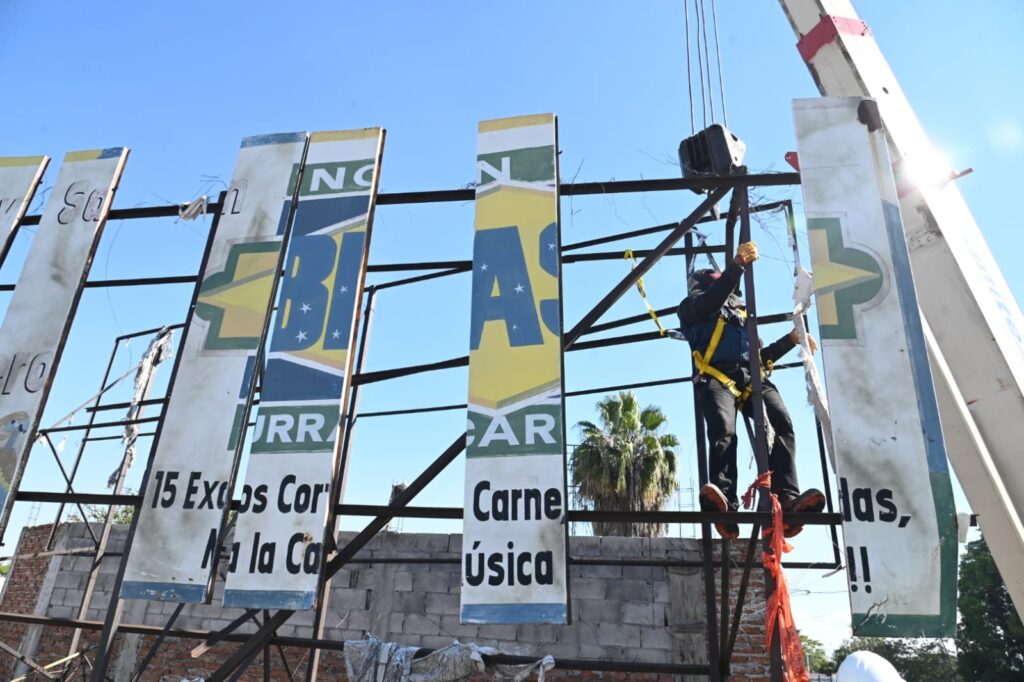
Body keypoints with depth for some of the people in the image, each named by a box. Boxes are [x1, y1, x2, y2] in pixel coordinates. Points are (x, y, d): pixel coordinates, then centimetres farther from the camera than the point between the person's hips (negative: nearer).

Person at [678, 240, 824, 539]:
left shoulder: (741, 313, 39)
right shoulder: (693, 307, 23)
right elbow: (710, 301, -4)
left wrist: (791, 339, 27)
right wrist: (737, 265, -13)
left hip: (752, 377, 5)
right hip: (718, 377, -5)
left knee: (782, 424, -24)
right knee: (724, 432, -31)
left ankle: (787, 501, -35)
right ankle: (725, 507, -47)